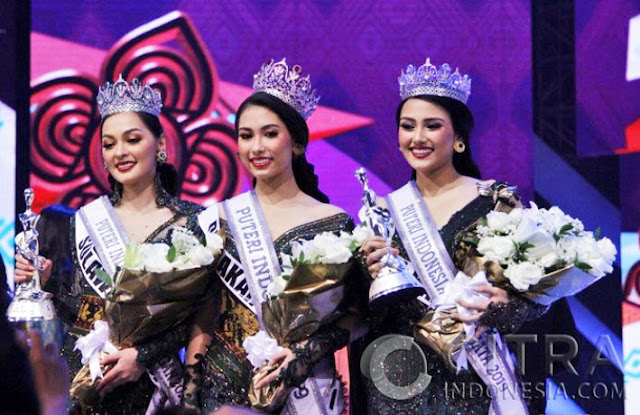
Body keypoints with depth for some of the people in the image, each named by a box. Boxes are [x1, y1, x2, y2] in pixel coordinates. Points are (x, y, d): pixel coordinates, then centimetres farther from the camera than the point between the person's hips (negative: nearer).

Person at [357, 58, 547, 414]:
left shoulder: (497, 200, -5)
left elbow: (537, 294, -4)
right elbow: (365, 313, 8)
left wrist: (503, 305, -23)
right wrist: (372, 276, -11)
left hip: (470, 380, -2)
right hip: (397, 381, 3)